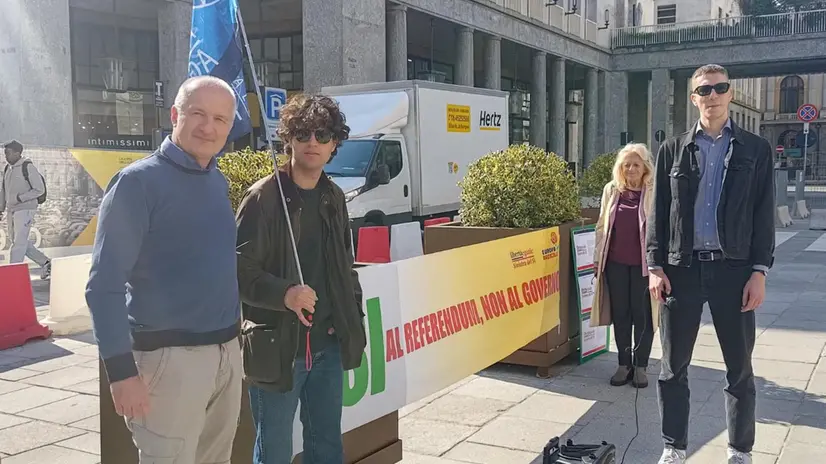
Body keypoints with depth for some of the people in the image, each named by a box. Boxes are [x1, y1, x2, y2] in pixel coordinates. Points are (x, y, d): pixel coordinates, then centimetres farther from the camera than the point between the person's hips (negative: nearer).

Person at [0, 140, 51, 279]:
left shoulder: (28, 167, -10)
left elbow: (40, 189, -12)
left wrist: (20, 198, -17)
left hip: (25, 210, -8)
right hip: (11, 211, 8)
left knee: (19, 243, -8)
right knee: (20, 242, 12)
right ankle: (45, 263, 24)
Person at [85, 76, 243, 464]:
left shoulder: (219, 182, 10)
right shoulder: (139, 182, -11)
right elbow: (104, 285, -15)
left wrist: (232, 335, 15)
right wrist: (122, 370, -20)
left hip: (228, 350, 7)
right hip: (170, 356, -7)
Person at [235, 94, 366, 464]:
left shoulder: (334, 198, 9)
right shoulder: (264, 197, -10)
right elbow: (239, 270, -14)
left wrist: (354, 321, 13)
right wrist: (284, 294, -30)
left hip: (329, 345, 6)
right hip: (277, 347, -6)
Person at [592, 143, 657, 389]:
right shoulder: (611, 190, 7)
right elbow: (602, 226, 12)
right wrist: (597, 257, 9)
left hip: (643, 263, -3)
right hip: (615, 262, 4)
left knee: (642, 315, 5)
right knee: (620, 314, 10)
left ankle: (641, 366, 18)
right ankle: (624, 364, 21)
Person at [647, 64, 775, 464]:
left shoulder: (756, 149, 6)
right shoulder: (673, 149, 8)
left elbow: (764, 215, 3)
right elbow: (658, 212, 6)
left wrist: (759, 271, -5)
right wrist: (656, 266, -2)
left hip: (734, 269, 0)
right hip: (682, 268, 1)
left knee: (740, 369, 7)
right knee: (674, 367, 6)